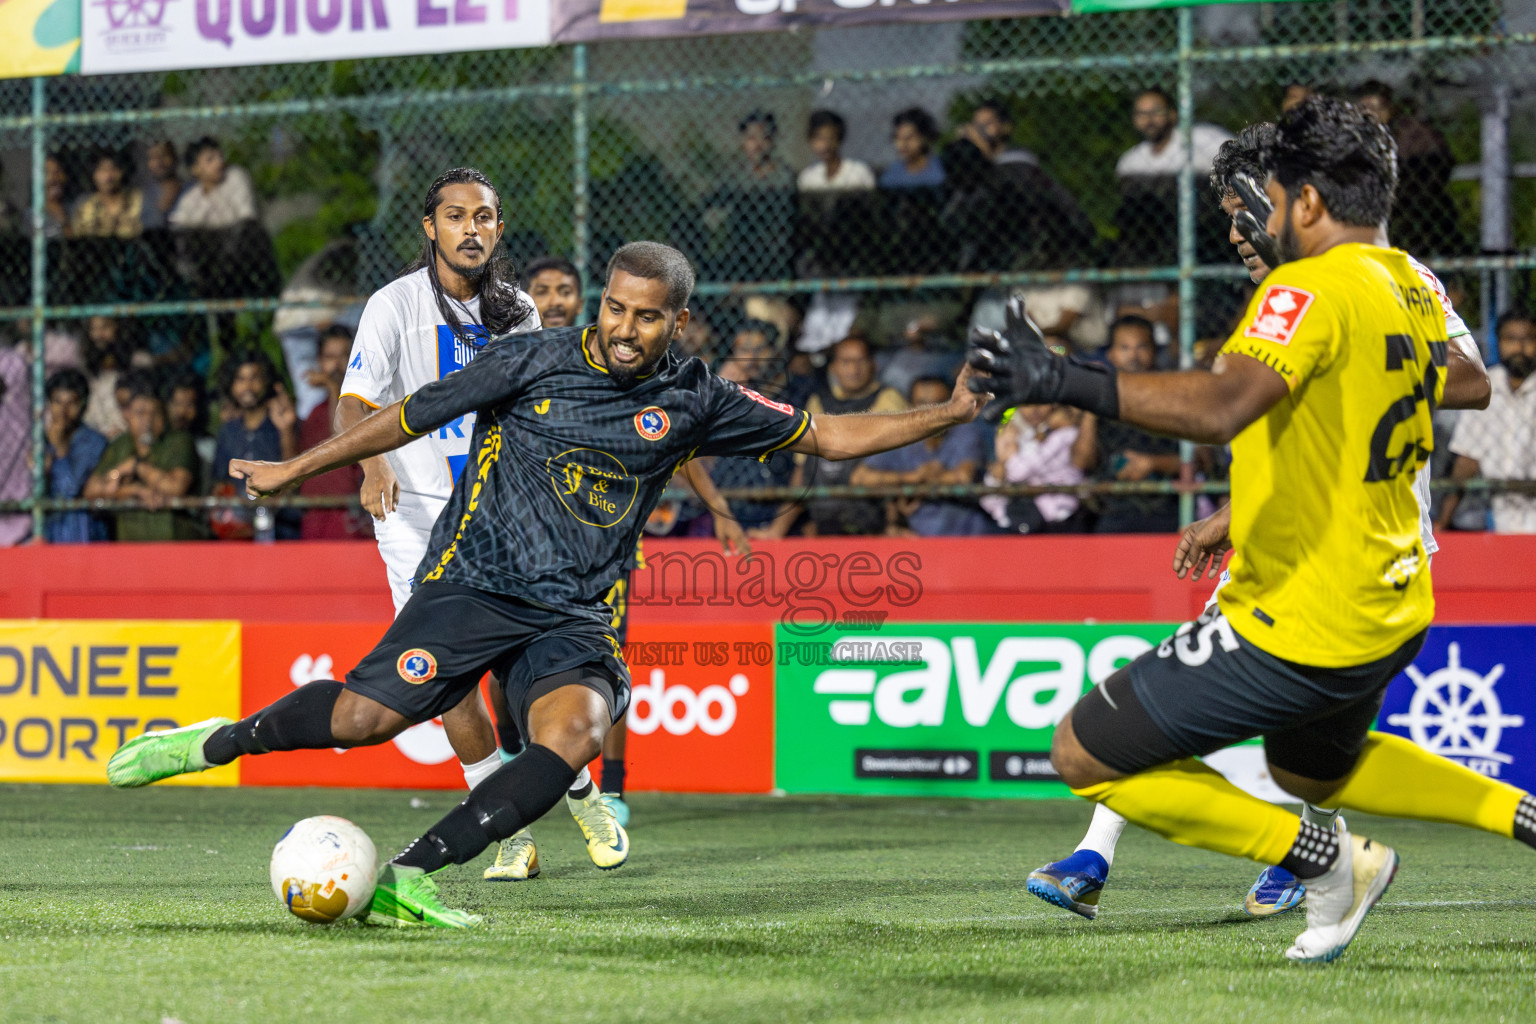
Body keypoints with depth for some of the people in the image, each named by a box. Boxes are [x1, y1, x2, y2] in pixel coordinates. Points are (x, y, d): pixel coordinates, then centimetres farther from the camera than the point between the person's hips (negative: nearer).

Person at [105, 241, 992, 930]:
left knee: (575, 733, -28)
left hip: (578, 616, 2)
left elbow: (828, 435, 10)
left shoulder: (694, 402, 4)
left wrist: (949, 414, 1)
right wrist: (292, 471, 12)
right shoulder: (532, 363, -3)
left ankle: (411, 878, -25)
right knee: (362, 719, -19)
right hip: (474, 582, -2)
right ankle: (220, 742, 10)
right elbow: (411, 418, 6)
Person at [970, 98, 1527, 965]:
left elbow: (1222, 406, -38)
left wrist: (1069, 383, -42)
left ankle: (1327, 859, -1)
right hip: (1395, 612, 10)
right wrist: (1237, 520, 27)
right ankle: (1520, 812, 24)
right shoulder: (1416, 294, 9)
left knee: (1085, 755, -1)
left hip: (1302, 626, -10)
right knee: (1313, 772, 36)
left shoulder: (1313, 289, -20)